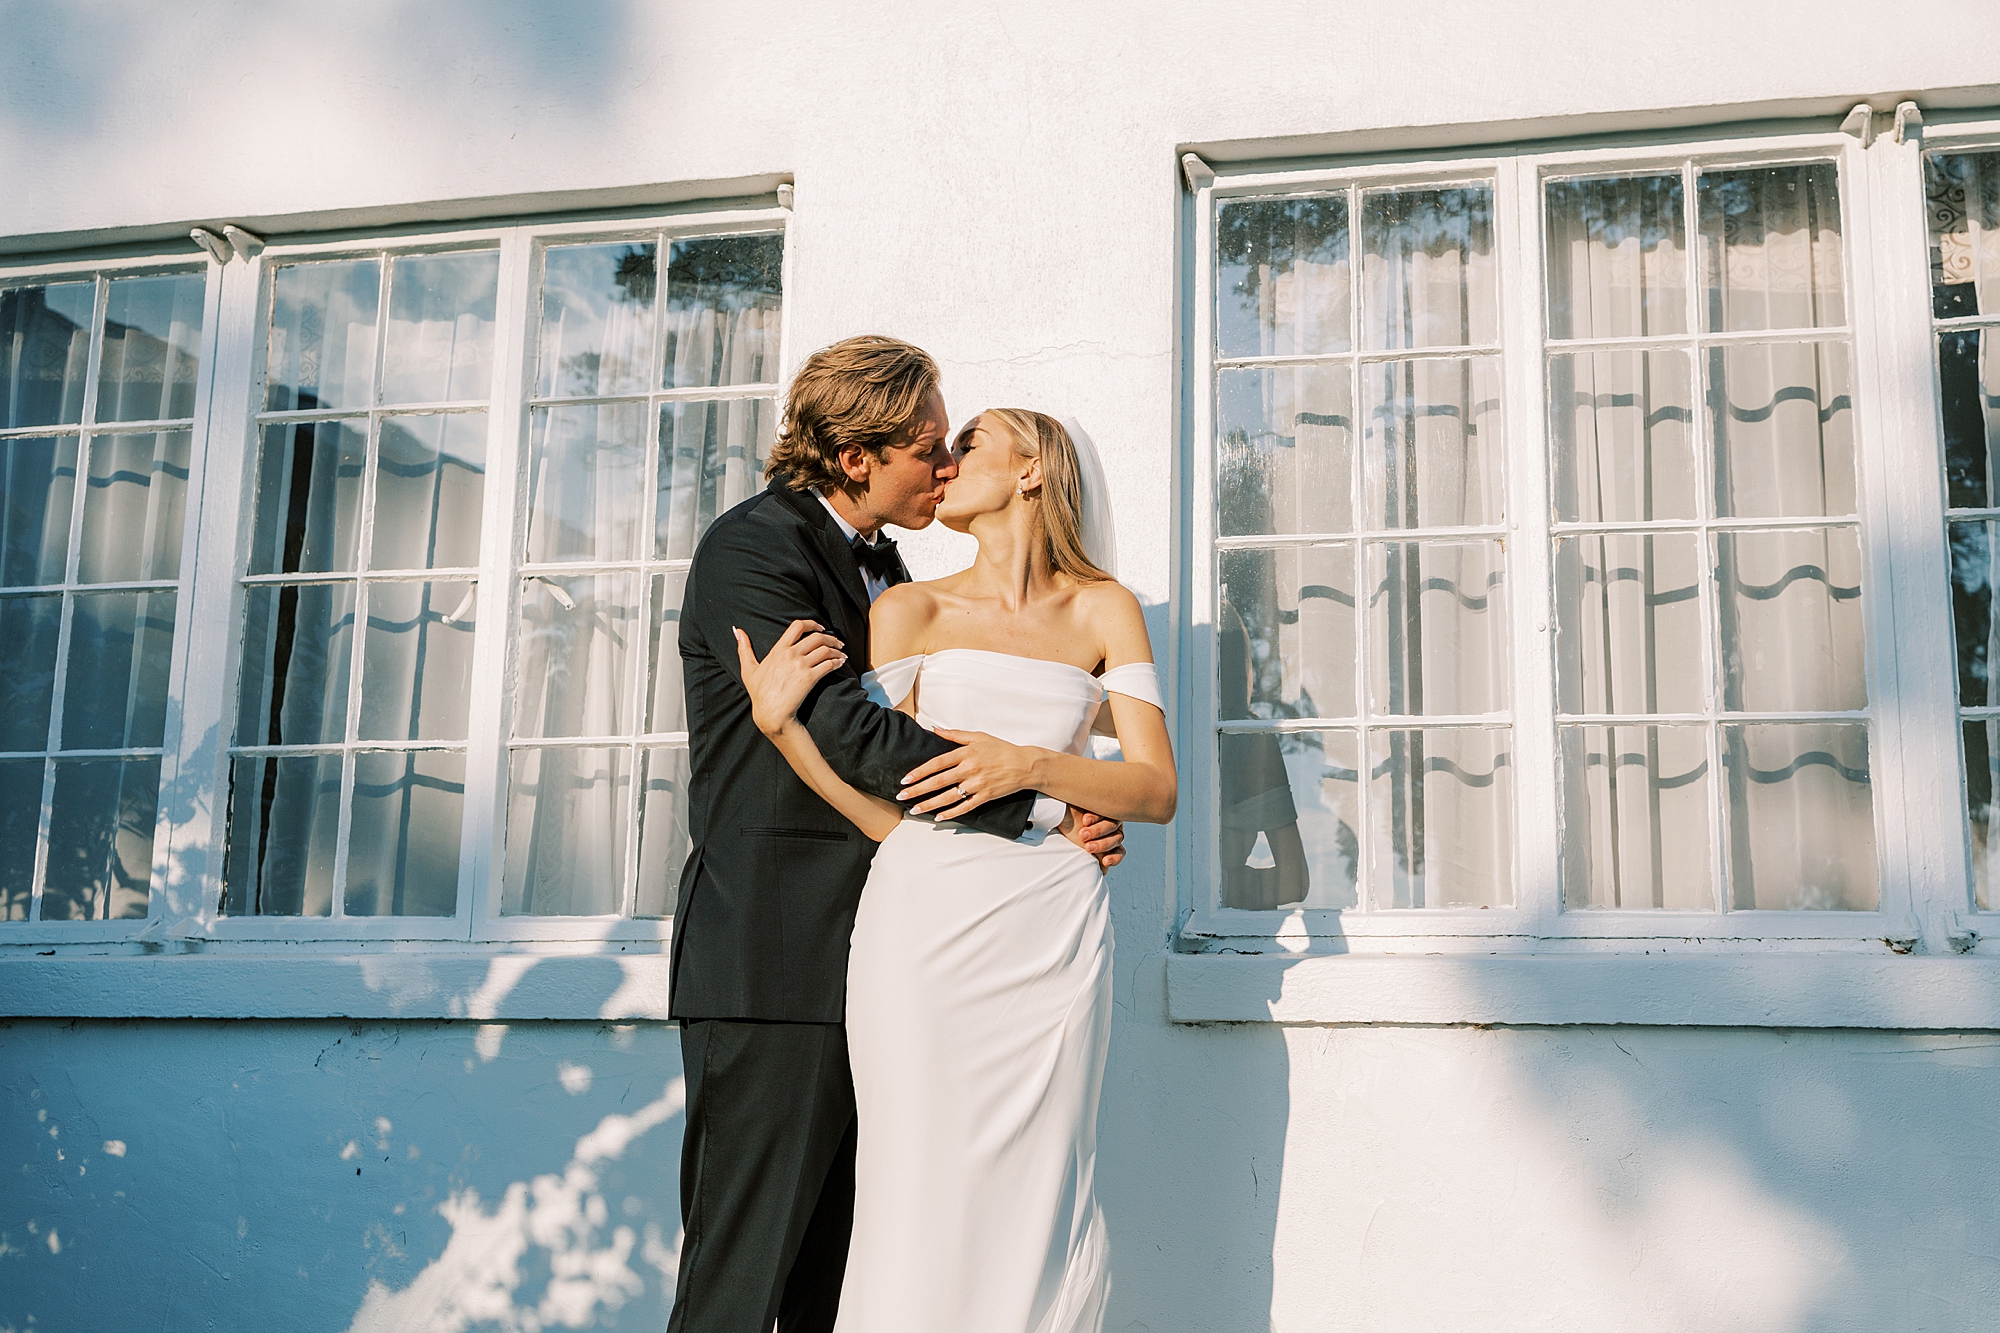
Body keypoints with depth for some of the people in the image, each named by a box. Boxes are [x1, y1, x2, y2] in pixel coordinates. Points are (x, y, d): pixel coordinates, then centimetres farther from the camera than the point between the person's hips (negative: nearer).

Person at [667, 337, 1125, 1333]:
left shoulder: (883, 566, 19)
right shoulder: (751, 550, -9)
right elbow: (852, 735, -19)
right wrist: (1045, 806, -16)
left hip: (863, 965, 8)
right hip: (774, 960, -8)